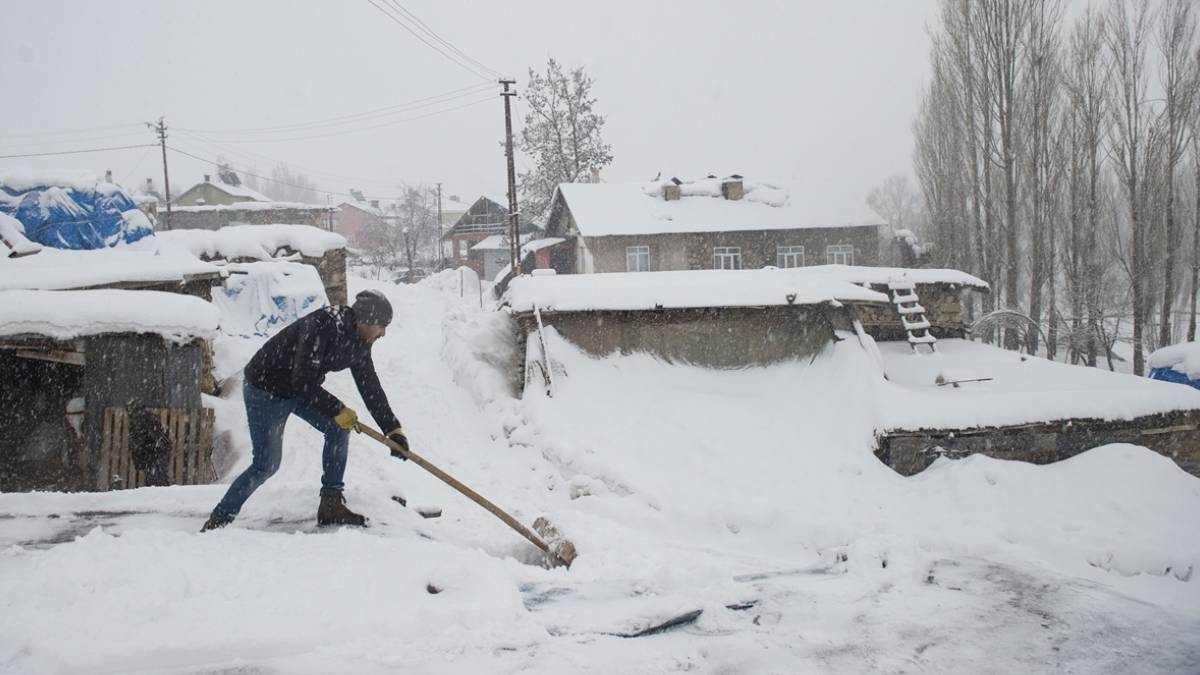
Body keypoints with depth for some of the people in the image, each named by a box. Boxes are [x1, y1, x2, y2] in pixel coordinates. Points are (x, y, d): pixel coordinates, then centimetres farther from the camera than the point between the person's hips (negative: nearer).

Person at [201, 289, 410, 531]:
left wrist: (394, 429, -1)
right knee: (266, 464, -8)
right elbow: (303, 383, -33)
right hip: (264, 389, -8)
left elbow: (370, 387, 2)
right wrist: (338, 410, -24)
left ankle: (331, 505, 7)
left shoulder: (359, 342, -6)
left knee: (338, 429, -2)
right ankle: (218, 520, 6)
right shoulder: (320, 328, -33)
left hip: (302, 388, 8)